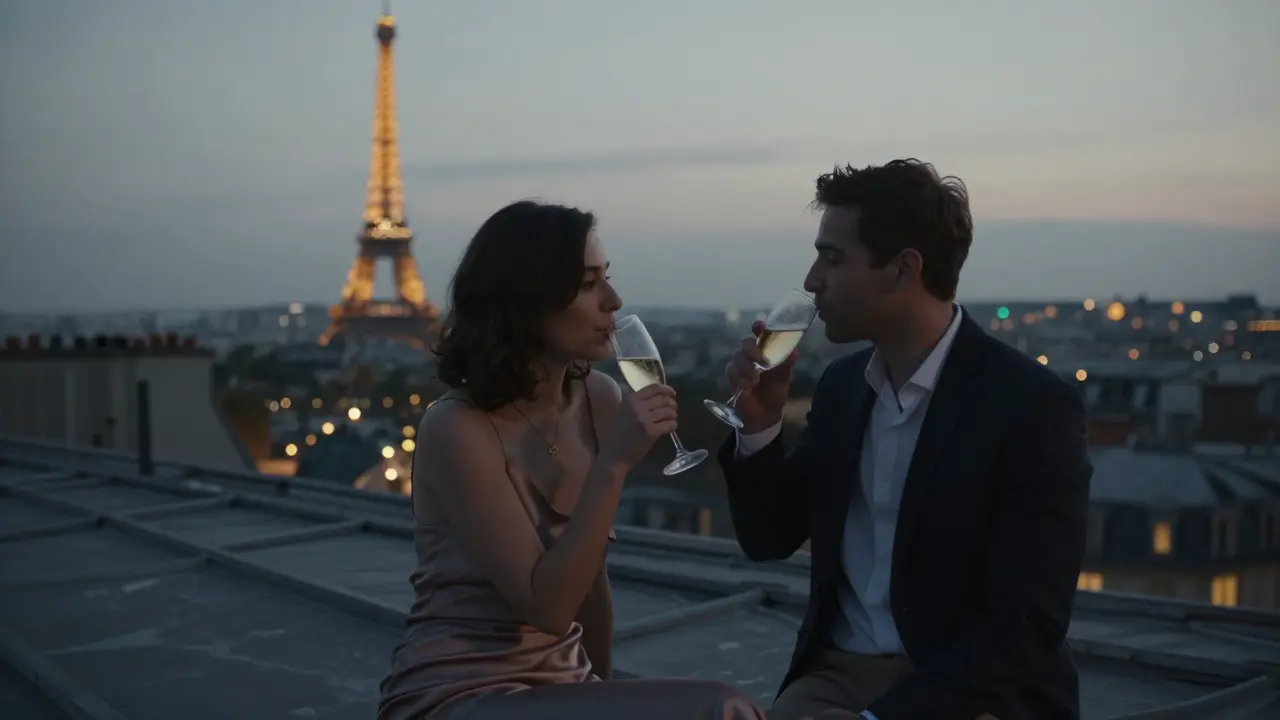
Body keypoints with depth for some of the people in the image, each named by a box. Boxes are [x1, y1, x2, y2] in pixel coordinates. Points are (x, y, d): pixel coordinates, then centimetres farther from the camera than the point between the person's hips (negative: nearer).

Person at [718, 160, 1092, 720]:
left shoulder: (1033, 405, -14)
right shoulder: (842, 384, 6)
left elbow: (1026, 628, -18)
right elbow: (769, 539, 13)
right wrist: (760, 423, -4)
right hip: (838, 674, 5)